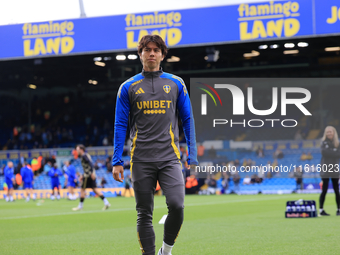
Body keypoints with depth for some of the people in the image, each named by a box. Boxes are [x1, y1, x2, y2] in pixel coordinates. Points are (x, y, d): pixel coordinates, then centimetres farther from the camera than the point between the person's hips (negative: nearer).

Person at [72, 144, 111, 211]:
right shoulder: (85, 155, 20)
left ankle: (80, 206, 4)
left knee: (82, 189, -1)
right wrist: (83, 175, 28)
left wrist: (92, 173, -29)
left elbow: (90, 163, -22)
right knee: (94, 189, 7)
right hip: (91, 174, 9)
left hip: (88, 175, -9)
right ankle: (106, 203, 1)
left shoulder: (84, 156, -10)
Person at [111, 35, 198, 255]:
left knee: (177, 205, -16)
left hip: (170, 158, 0)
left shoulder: (176, 84, 10)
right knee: (144, 214, 2)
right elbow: (120, 126, 8)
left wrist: (193, 157, 3)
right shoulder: (129, 87, 8)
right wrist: (117, 161, 0)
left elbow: (188, 121, 10)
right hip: (141, 160, 0)